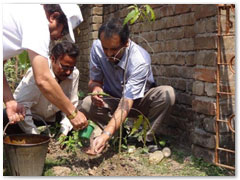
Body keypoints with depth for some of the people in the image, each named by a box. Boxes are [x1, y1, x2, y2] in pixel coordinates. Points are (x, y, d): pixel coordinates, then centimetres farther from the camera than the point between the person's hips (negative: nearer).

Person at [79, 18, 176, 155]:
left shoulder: (140, 60, -34)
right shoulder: (97, 47, -19)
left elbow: (126, 103, -39)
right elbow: (95, 80, -8)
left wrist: (106, 135, -50)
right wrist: (96, 90, -36)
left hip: (138, 101, -3)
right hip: (112, 100, 3)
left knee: (167, 93, -33)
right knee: (86, 105, -28)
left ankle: (146, 138, -16)